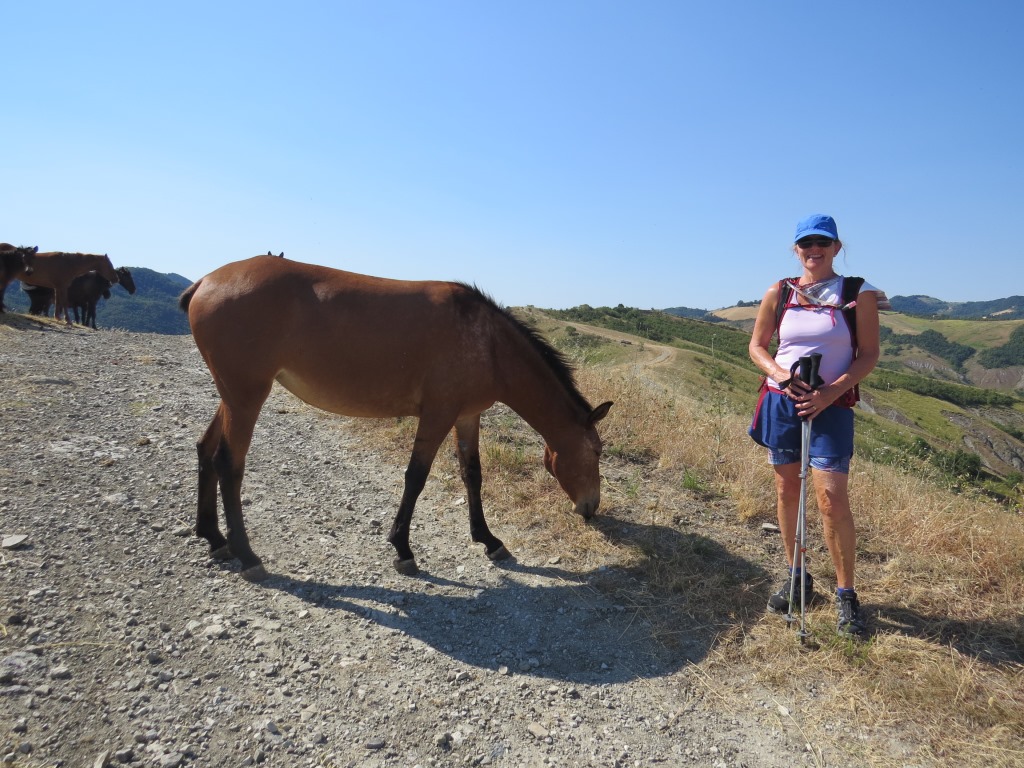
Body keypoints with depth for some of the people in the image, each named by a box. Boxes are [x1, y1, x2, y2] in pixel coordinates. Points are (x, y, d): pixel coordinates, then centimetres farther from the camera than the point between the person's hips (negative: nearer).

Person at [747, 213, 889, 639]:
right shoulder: (779, 293, 5)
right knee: (787, 491, 11)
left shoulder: (858, 293, -2)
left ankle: (846, 594, 12)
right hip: (781, 400, 3)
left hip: (830, 405, -3)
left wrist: (832, 391, -17)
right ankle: (796, 576, 29)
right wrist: (779, 374, -11)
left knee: (832, 500, -8)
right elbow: (757, 345, 9)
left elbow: (869, 354, -3)